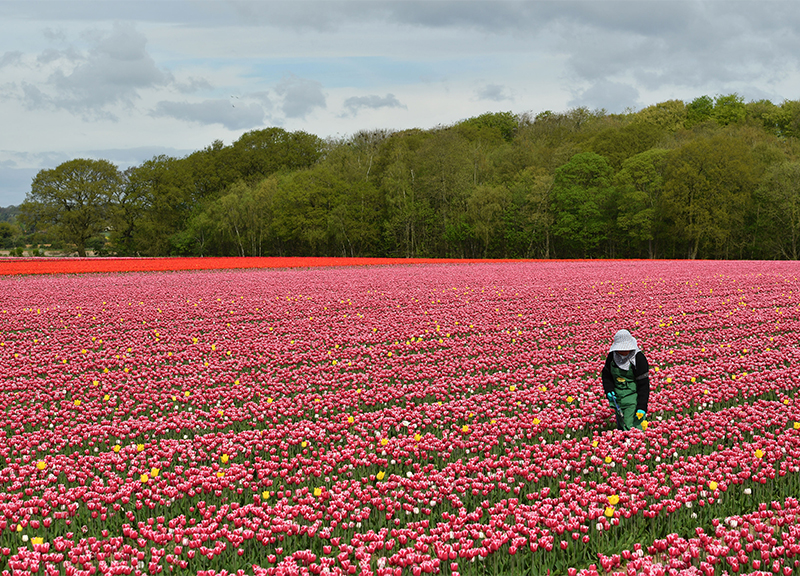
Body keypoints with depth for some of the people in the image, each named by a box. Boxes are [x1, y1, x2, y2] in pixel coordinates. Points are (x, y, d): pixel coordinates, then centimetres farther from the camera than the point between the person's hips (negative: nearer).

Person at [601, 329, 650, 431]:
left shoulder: (639, 358, -16)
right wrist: (609, 390, -4)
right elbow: (606, 375, 15)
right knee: (620, 427, 12)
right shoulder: (612, 356, -2)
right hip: (617, 398, 6)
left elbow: (643, 384, -14)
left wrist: (642, 407, -18)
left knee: (631, 427, -16)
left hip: (633, 399, -5)